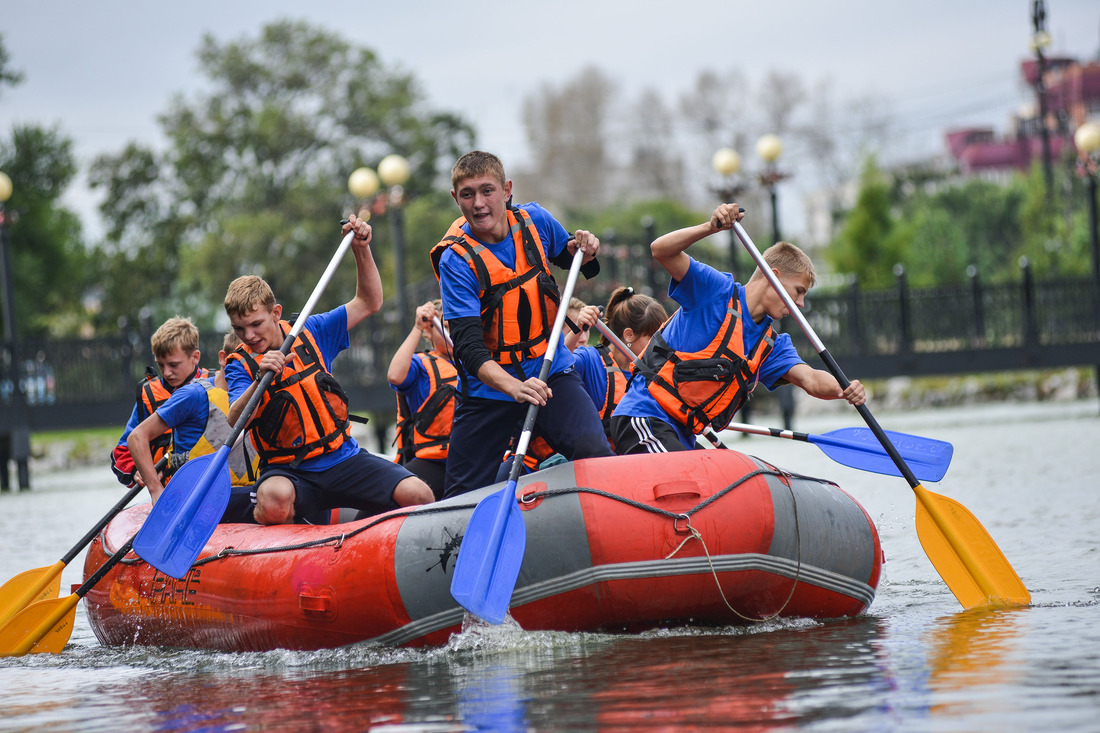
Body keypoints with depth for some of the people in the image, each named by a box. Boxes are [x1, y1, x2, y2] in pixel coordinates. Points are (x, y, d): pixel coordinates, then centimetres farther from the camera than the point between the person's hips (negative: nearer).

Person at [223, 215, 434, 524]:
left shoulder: (311, 333, 6)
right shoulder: (241, 366, -3)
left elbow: (368, 303, 12)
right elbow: (235, 422, -20)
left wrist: (361, 249, -1)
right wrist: (260, 380, -37)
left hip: (343, 459, 3)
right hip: (288, 470, -2)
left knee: (418, 496, -19)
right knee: (274, 499, -38)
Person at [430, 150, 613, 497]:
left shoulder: (534, 221, -4)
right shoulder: (455, 259, -16)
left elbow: (569, 258, 19)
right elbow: (468, 346, -25)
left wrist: (584, 251, -6)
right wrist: (515, 388, -42)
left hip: (549, 373, 2)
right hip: (489, 387, -2)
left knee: (595, 454, -24)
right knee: (461, 496, 2)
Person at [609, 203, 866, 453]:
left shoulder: (771, 344, 15)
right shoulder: (717, 290, -5)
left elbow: (810, 379, -1)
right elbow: (662, 250, -17)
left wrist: (844, 390, -24)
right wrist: (711, 227, -32)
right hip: (645, 418, -9)